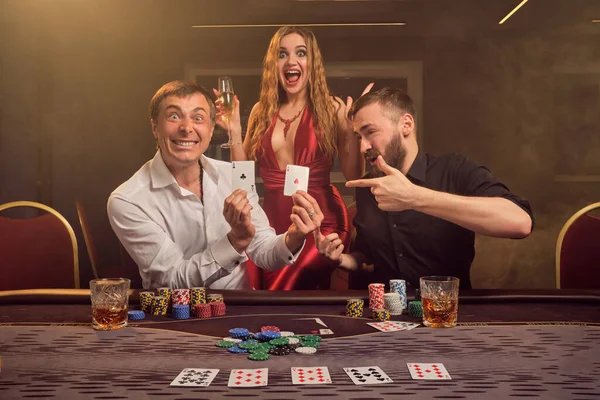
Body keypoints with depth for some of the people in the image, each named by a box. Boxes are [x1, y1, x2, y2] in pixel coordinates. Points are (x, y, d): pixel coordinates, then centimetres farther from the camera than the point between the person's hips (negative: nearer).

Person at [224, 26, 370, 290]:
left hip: (320, 223, -3)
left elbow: (354, 176, -5)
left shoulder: (332, 109, -1)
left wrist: (352, 126, -14)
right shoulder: (262, 111, 8)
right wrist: (234, 131, 0)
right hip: (272, 223, 4)